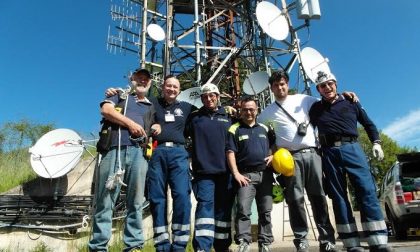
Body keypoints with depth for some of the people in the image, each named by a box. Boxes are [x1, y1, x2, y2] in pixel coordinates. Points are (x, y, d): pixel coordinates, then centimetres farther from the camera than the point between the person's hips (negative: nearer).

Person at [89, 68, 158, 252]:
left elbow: (153, 128, 29)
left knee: (136, 202, 0)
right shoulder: (120, 96, 22)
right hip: (113, 149, -2)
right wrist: (130, 123, -4)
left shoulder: (151, 107, 29)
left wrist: (157, 127, 5)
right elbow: (105, 110, 3)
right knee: (105, 200, -4)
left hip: (138, 152, 2)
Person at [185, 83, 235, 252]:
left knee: (223, 209, 8)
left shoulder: (228, 117, 16)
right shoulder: (194, 117, 11)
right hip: (203, 170, -2)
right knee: (205, 205, -14)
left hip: (225, 171, 2)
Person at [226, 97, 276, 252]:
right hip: (246, 174, -3)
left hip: (266, 174, 4)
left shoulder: (265, 129, 15)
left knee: (266, 211, 7)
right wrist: (236, 173, -13)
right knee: (243, 209, -14)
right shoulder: (235, 130, 3)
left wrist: (273, 156, -1)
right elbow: (230, 152, -4)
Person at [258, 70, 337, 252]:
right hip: (290, 157, -1)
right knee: (295, 199, -2)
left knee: (318, 197, 2)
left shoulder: (302, 99, 14)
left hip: (312, 153, 2)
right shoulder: (268, 111, 11)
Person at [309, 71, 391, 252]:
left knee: (367, 190, -12)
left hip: (352, 148, 0)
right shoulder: (315, 108, 16)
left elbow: (368, 124, 20)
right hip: (329, 153, 1)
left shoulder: (350, 102, 16)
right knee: (339, 197, 0)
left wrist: (376, 143, 10)